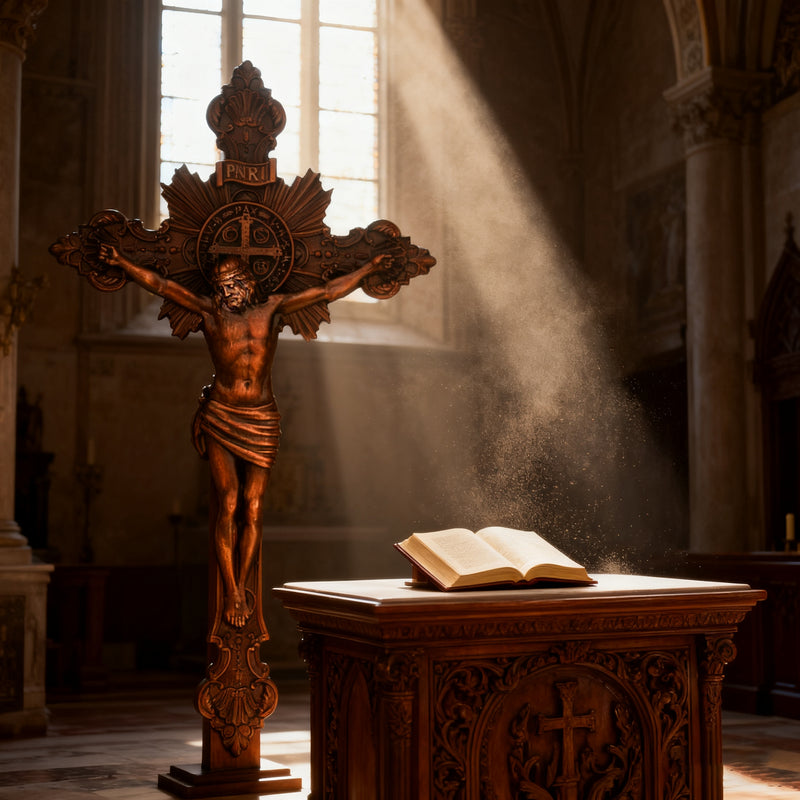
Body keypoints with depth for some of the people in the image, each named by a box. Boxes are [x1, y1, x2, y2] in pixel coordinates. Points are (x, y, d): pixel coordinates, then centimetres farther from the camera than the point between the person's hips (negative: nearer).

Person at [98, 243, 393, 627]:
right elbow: (161, 285, 4)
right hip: (219, 418, -2)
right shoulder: (210, 312, 6)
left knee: (253, 509, 1)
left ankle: (240, 587, 14)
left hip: (261, 422, 2)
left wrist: (370, 268, 14)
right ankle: (231, 593, 1)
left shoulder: (272, 310, 10)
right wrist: (121, 262, -4)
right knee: (228, 503, -7)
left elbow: (328, 291, 13)